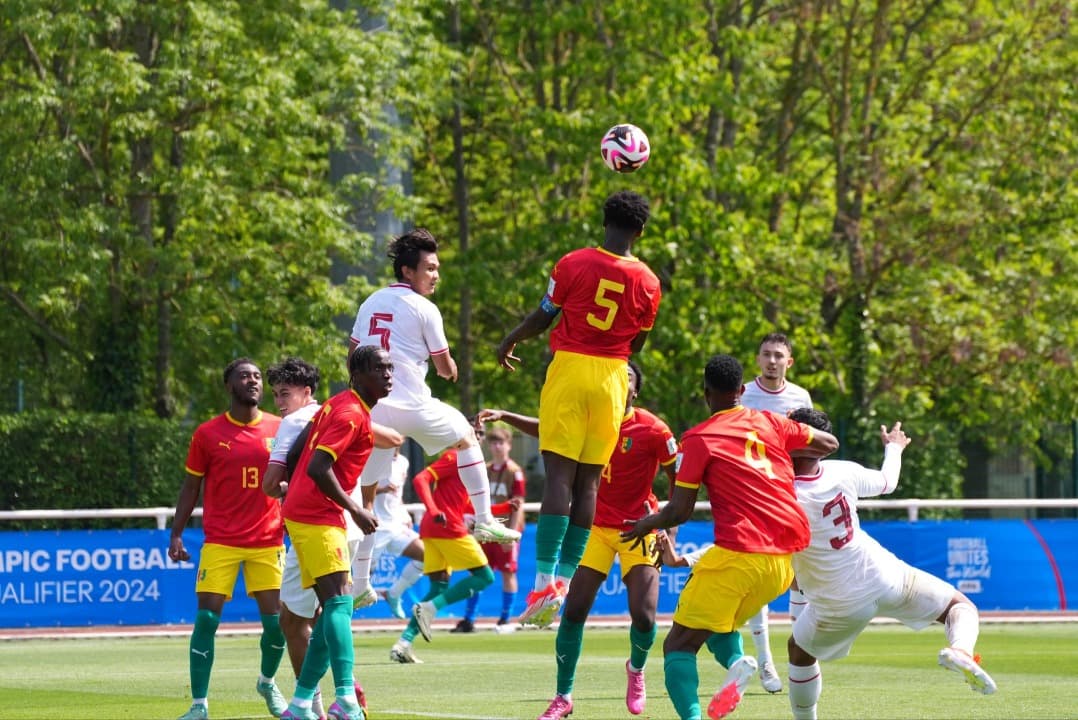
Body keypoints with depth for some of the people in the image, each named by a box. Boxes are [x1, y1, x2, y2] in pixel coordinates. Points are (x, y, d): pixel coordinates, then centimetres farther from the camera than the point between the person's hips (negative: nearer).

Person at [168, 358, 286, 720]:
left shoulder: (280, 429, 4)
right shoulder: (208, 433, 1)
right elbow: (191, 486, 7)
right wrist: (176, 534, 1)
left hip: (268, 541, 1)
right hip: (220, 541, -1)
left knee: (276, 621, -1)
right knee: (206, 619, -9)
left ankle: (267, 682, 29)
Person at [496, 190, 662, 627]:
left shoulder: (574, 264, -6)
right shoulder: (648, 283, 1)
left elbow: (543, 317, 2)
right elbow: (637, 344, 12)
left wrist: (509, 342, 19)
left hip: (569, 370, -2)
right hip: (612, 378, 2)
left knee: (560, 473, -7)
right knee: (589, 481, 7)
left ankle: (545, 580, -16)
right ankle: (565, 578, 7)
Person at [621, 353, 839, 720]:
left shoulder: (698, 439, -1)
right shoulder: (769, 423, 13)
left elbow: (680, 511, -3)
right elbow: (829, 443, 26)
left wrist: (648, 523, 17)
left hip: (739, 555, -6)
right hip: (789, 556, 6)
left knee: (679, 645, 2)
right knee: (721, 626, 26)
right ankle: (735, 662, -8)